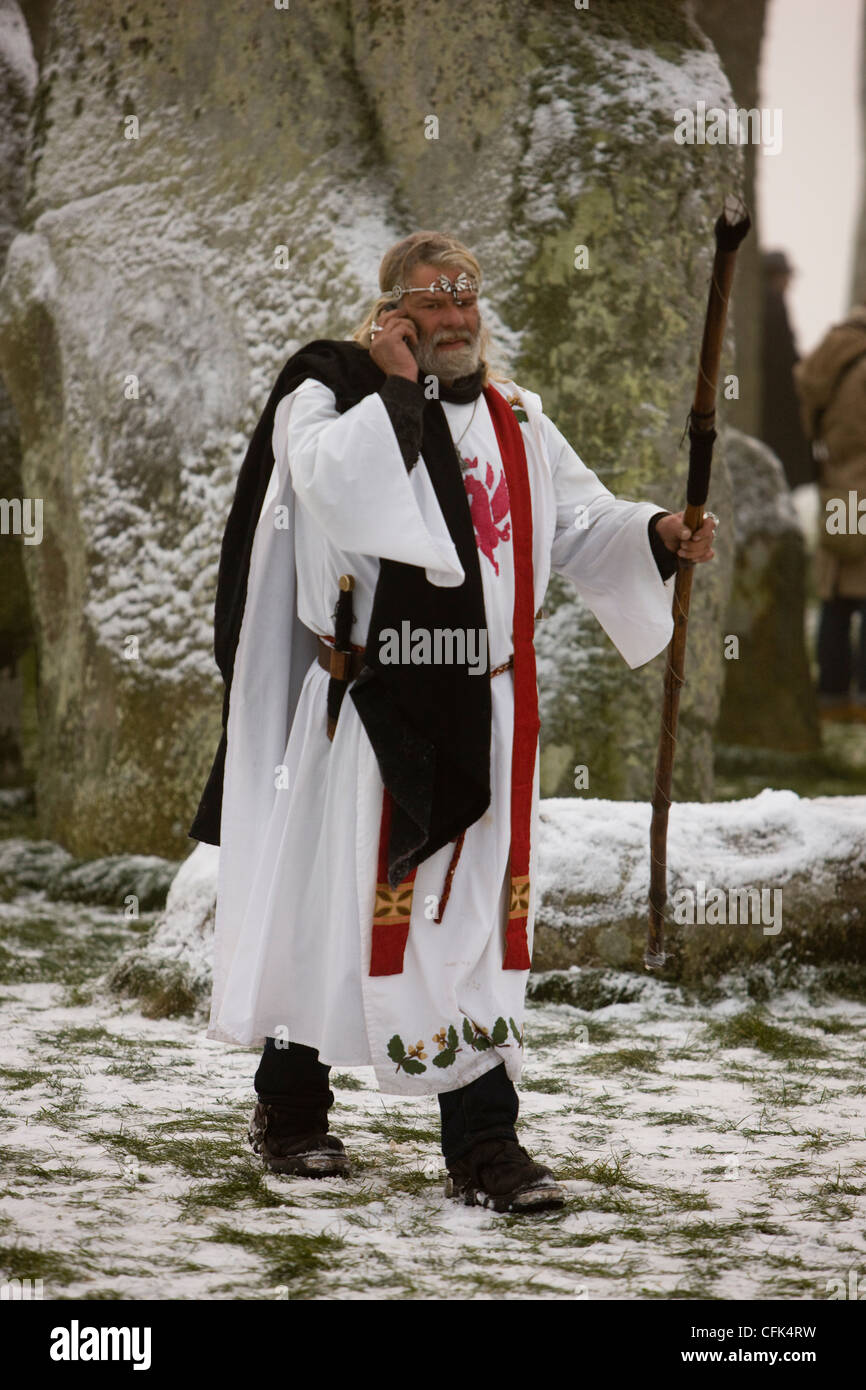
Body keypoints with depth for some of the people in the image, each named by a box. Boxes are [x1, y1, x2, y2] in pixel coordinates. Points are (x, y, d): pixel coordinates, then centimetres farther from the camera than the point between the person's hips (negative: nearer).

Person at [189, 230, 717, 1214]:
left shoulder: (514, 420, 15)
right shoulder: (328, 389, -2)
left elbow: (577, 521, 12)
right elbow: (337, 484, -21)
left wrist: (655, 533, -5)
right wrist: (395, 384, -15)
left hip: (481, 709, 5)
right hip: (366, 706, -5)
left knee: (474, 908, 2)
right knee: (334, 894, 1)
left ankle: (482, 1141, 1)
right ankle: (290, 1109, 19)